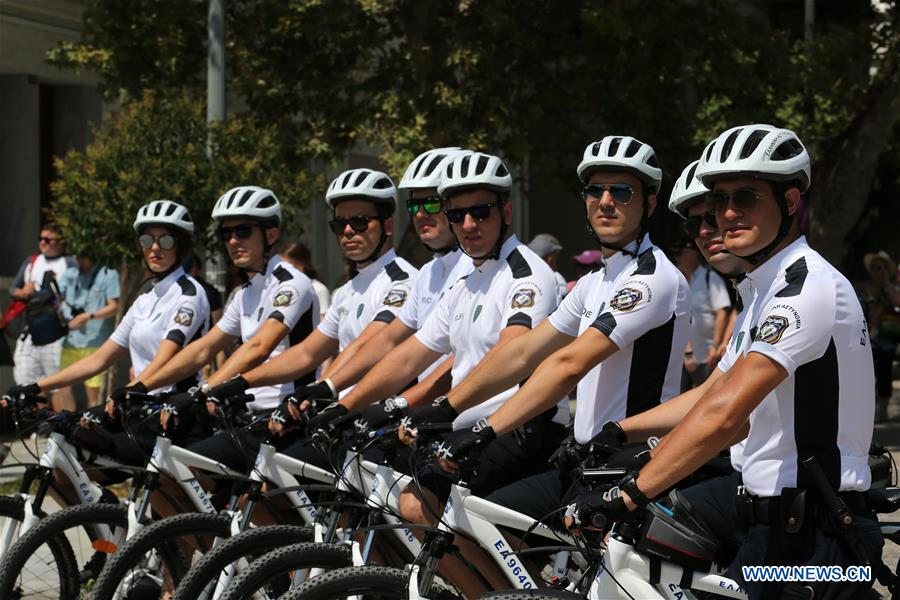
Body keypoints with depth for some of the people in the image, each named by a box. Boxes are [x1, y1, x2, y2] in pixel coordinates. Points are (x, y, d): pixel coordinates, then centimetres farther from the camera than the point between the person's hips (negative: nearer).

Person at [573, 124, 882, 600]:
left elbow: (723, 414, -28)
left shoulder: (809, 286, -18)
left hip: (812, 542, -10)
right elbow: (741, 419, 17)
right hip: (769, 509, 10)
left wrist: (630, 494, -29)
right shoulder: (765, 290, 15)